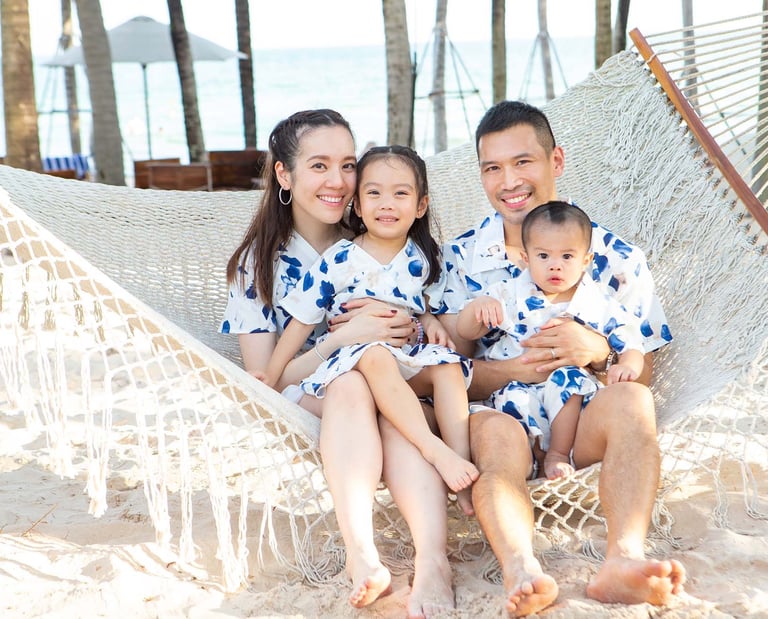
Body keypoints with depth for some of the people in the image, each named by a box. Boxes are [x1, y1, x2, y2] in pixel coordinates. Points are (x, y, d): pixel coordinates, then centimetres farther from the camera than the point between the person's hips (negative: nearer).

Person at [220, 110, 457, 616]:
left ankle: (432, 559, -53)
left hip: (399, 389, 1)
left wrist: (414, 328, -12)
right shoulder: (260, 261, 6)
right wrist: (347, 336, -18)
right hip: (304, 404, -1)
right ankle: (361, 556, -49)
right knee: (352, 383, -35)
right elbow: (262, 377, -2)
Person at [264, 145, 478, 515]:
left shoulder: (423, 259, 8)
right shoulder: (338, 260, -3)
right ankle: (435, 450, -45)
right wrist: (268, 381, 1)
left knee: (448, 365, -25)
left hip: (411, 364, 4)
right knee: (376, 357, -36)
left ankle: (462, 460, -32)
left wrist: (431, 322, 2)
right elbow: (302, 320, 1)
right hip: (351, 356, -4)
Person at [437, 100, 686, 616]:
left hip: (583, 422, 1)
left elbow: (642, 376, 7)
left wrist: (598, 350, -17)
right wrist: (515, 370, -19)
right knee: (497, 433, -34)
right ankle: (522, 569, -57)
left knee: (630, 401, -30)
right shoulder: (460, 258, 9)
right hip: (497, 414, 0)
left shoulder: (615, 258, 7)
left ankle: (624, 558, -49)